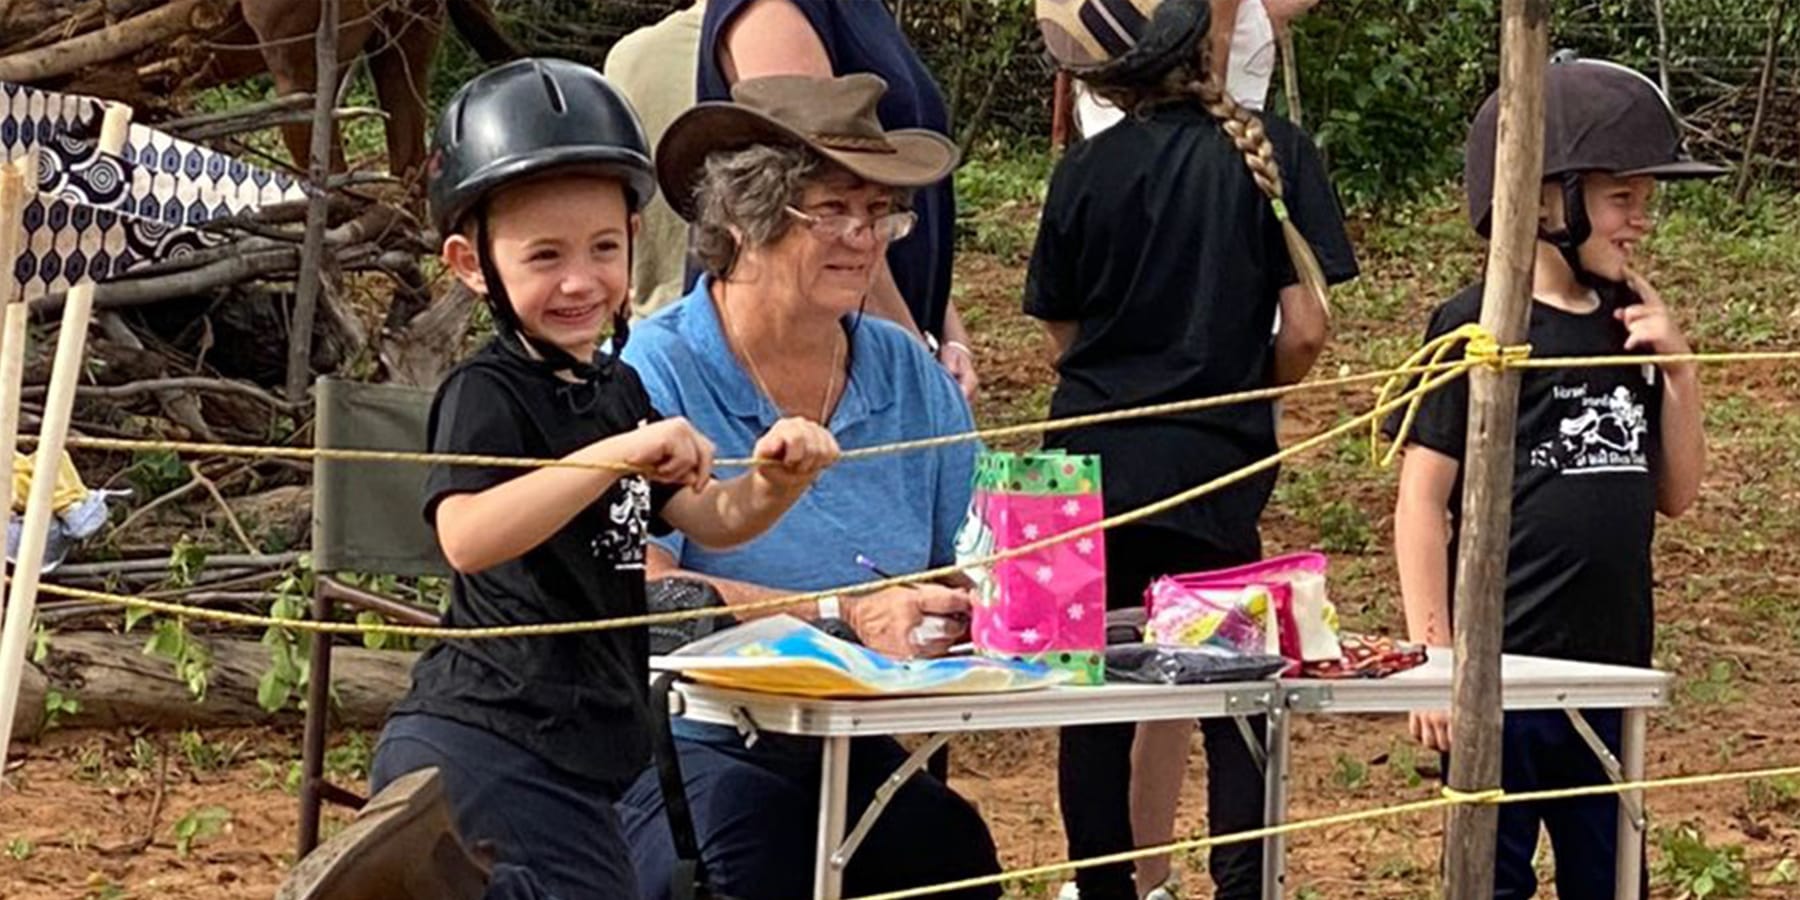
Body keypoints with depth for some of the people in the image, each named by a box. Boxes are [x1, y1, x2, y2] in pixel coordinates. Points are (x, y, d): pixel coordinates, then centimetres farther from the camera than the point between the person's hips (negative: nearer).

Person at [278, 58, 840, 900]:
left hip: (573, 752, 9)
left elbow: (714, 521, 19)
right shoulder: (486, 392, -12)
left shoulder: (618, 389, 15)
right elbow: (467, 536, -30)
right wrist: (618, 455, -36)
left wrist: (777, 479, -3)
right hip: (487, 743, -9)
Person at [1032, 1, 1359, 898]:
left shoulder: (1087, 169, -1)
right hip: (1213, 473, -1)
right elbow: (1305, 330, -7)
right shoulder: (1271, 150, -5)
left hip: (1091, 463, 1)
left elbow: (1063, 332, 8)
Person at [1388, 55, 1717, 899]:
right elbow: (1422, 500, -8)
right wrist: (1433, 660, -12)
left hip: (1610, 673, 6)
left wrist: (1678, 370, 1)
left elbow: (1675, 494, 15)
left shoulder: (1627, 328, 10)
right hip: (1502, 673, -6)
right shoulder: (1478, 326, -8)